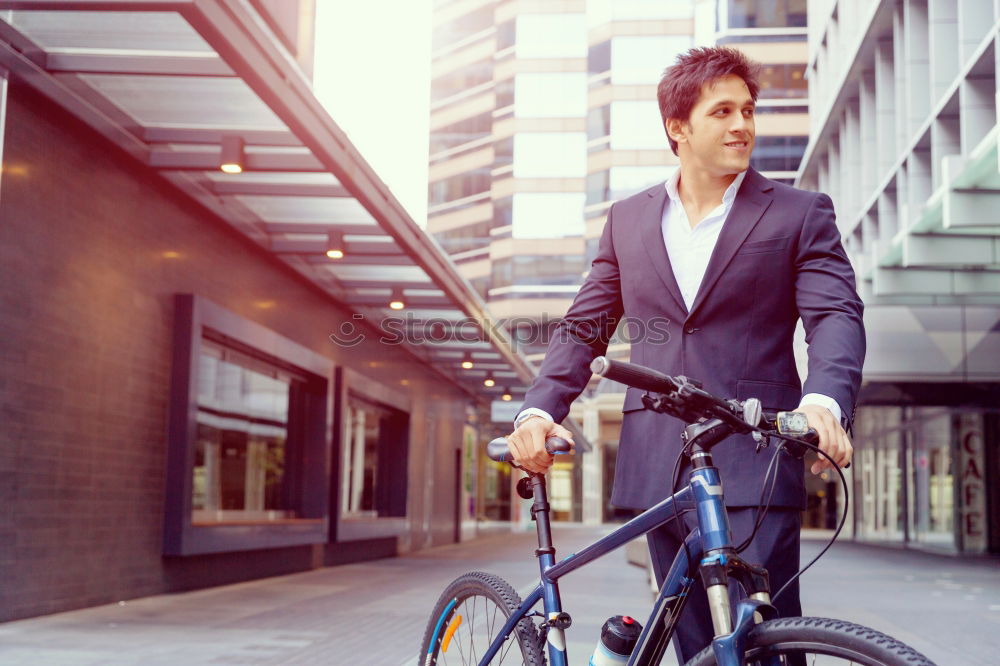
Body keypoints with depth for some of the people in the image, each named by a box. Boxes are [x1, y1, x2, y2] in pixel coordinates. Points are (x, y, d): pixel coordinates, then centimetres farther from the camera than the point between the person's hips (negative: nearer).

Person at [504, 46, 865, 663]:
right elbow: (585, 326, 13)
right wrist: (540, 410, -5)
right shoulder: (627, 220, 15)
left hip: (754, 467, -3)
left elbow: (837, 316, -6)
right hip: (659, 472, 3)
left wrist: (825, 402, -27)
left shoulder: (800, 214, 6)